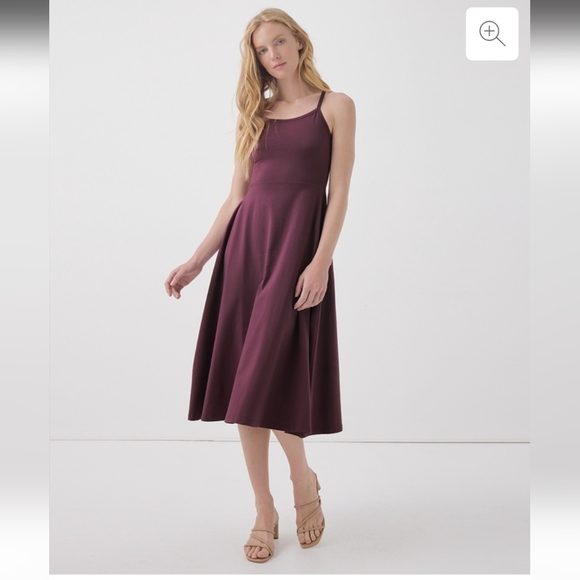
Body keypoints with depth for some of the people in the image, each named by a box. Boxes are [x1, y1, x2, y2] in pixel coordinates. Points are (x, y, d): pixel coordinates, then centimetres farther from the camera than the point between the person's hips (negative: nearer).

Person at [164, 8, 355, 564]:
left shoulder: (335, 106, 5)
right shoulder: (253, 115, 17)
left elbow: (338, 194, -3)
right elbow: (236, 196, 14)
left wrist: (321, 262, -15)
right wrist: (197, 261, 7)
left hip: (298, 245, -4)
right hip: (244, 243, 5)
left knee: (268, 380, -11)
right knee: (243, 382, 2)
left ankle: (303, 479, 18)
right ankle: (264, 512, 15)